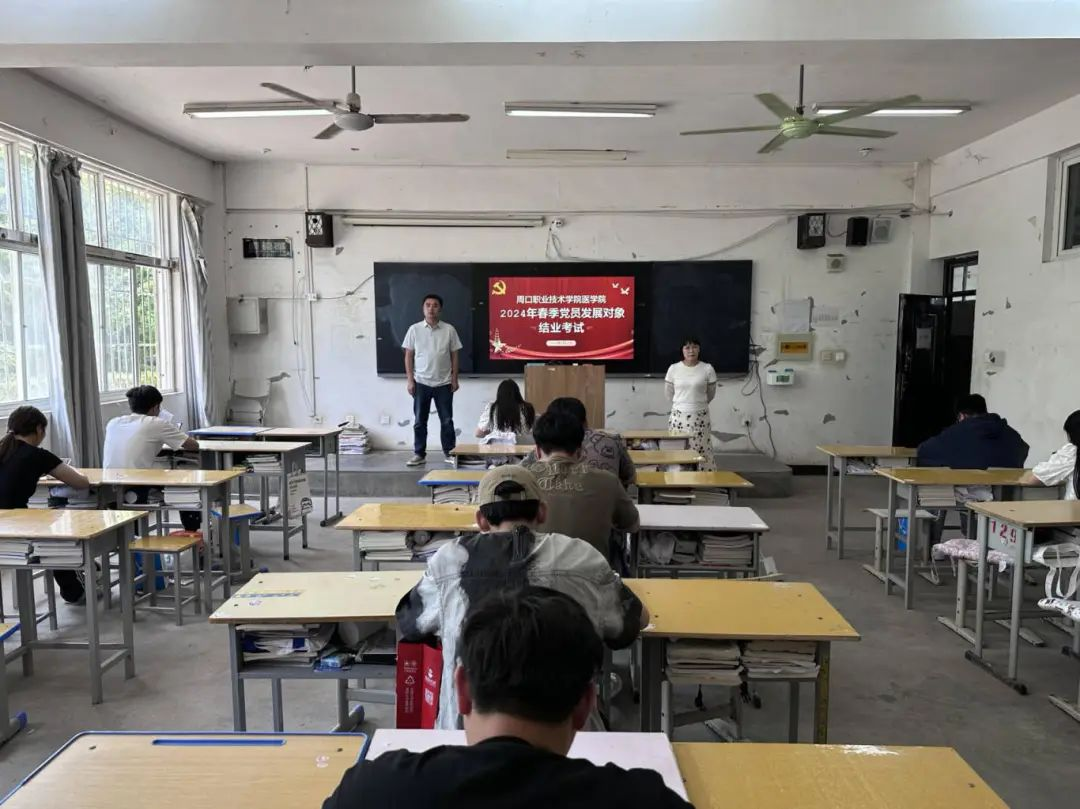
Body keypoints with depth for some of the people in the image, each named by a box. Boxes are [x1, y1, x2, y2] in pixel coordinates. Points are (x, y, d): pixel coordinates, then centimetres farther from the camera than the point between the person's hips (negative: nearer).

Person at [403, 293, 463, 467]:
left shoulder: (449, 330, 0)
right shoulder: (414, 329, 0)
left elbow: (454, 356, 4)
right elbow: (409, 356, 3)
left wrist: (454, 379, 0)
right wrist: (410, 380, -3)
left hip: (444, 383, 0)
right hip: (421, 383, 0)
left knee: (447, 420, 6)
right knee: (419, 421, 6)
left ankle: (449, 453, 16)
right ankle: (419, 454, 15)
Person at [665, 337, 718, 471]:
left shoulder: (707, 369, -3)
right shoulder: (673, 368, 0)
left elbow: (711, 394, 11)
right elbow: (668, 393, 13)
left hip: (700, 418, -1)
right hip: (678, 417, 1)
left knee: (702, 452, 0)